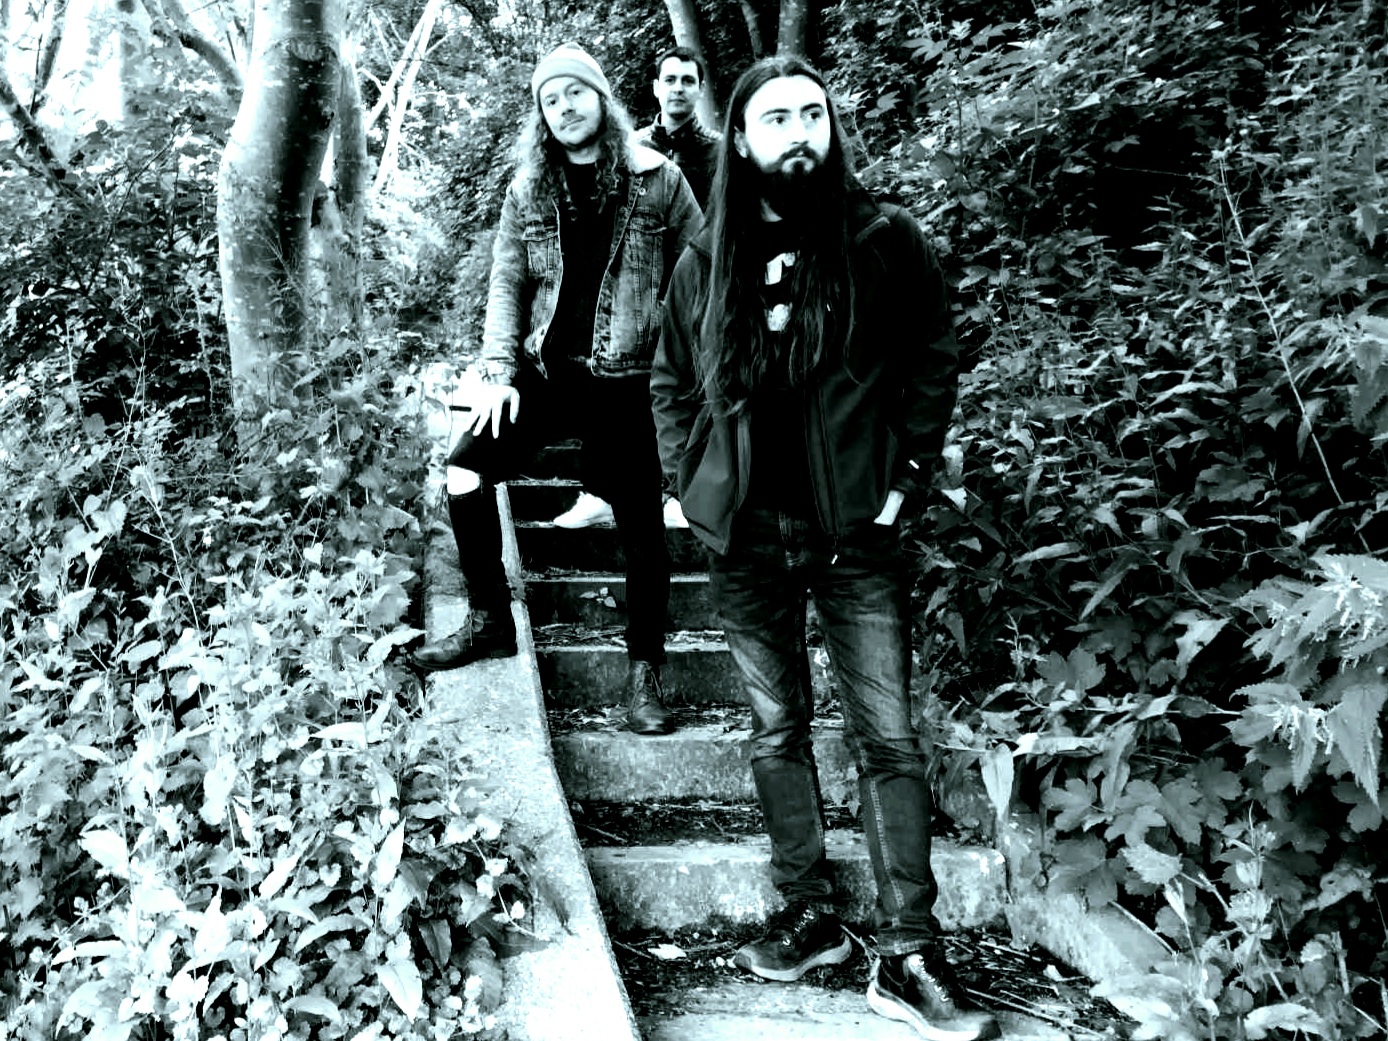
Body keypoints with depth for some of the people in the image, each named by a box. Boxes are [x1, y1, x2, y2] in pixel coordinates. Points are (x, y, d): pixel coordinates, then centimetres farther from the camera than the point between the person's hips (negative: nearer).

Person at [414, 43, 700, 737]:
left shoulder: (658, 180, -1)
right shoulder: (528, 190, 8)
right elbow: (507, 283, 6)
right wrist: (499, 369, -5)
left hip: (627, 380, -3)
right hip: (544, 371, 3)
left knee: (641, 528, -1)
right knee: (466, 469, -10)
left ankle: (645, 671, 15)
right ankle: (490, 622, 7)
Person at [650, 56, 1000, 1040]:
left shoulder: (884, 239, 0)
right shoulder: (705, 261, 7)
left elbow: (934, 361, 3)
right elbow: (671, 384, 15)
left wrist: (905, 477, -4)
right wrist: (691, 485, 5)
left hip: (857, 532, -3)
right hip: (746, 539, 3)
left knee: (889, 739, -2)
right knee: (778, 731, 11)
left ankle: (908, 958, 8)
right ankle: (812, 915, 28)